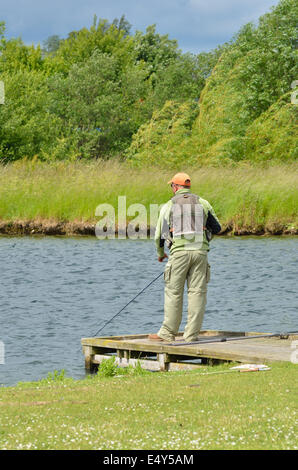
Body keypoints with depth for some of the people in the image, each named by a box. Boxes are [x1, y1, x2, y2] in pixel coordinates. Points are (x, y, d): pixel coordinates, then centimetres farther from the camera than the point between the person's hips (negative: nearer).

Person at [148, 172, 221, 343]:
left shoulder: (169, 205, 6)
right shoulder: (203, 203, 11)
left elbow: (160, 233, 10)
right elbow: (217, 228, 17)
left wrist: (160, 253, 28)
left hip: (179, 250, -2)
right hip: (200, 251, 2)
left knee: (174, 292, 4)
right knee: (197, 292, 3)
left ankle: (168, 333, 5)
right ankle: (192, 334, 1)